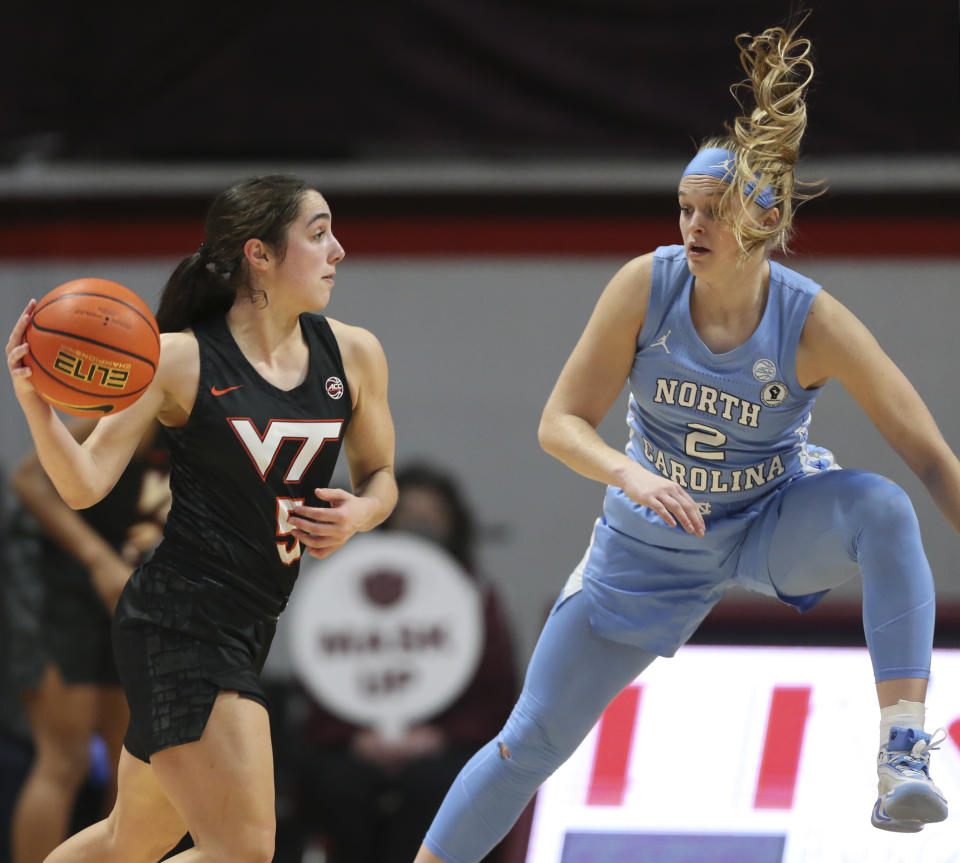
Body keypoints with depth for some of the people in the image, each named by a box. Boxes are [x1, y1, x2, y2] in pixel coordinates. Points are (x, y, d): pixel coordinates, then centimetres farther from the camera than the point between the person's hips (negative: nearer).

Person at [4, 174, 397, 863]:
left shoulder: (353, 355, 6)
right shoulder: (179, 360, -9)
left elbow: (379, 475, 20)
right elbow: (85, 485, -10)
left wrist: (359, 514, -4)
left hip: (248, 627, 7)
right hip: (180, 622, -7)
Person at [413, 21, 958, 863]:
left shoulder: (814, 324, -25)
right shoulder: (647, 286, -20)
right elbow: (562, 422, -17)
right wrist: (630, 475, -37)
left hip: (777, 525, -2)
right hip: (653, 544, 2)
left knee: (880, 508, -35)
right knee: (532, 741, 2)